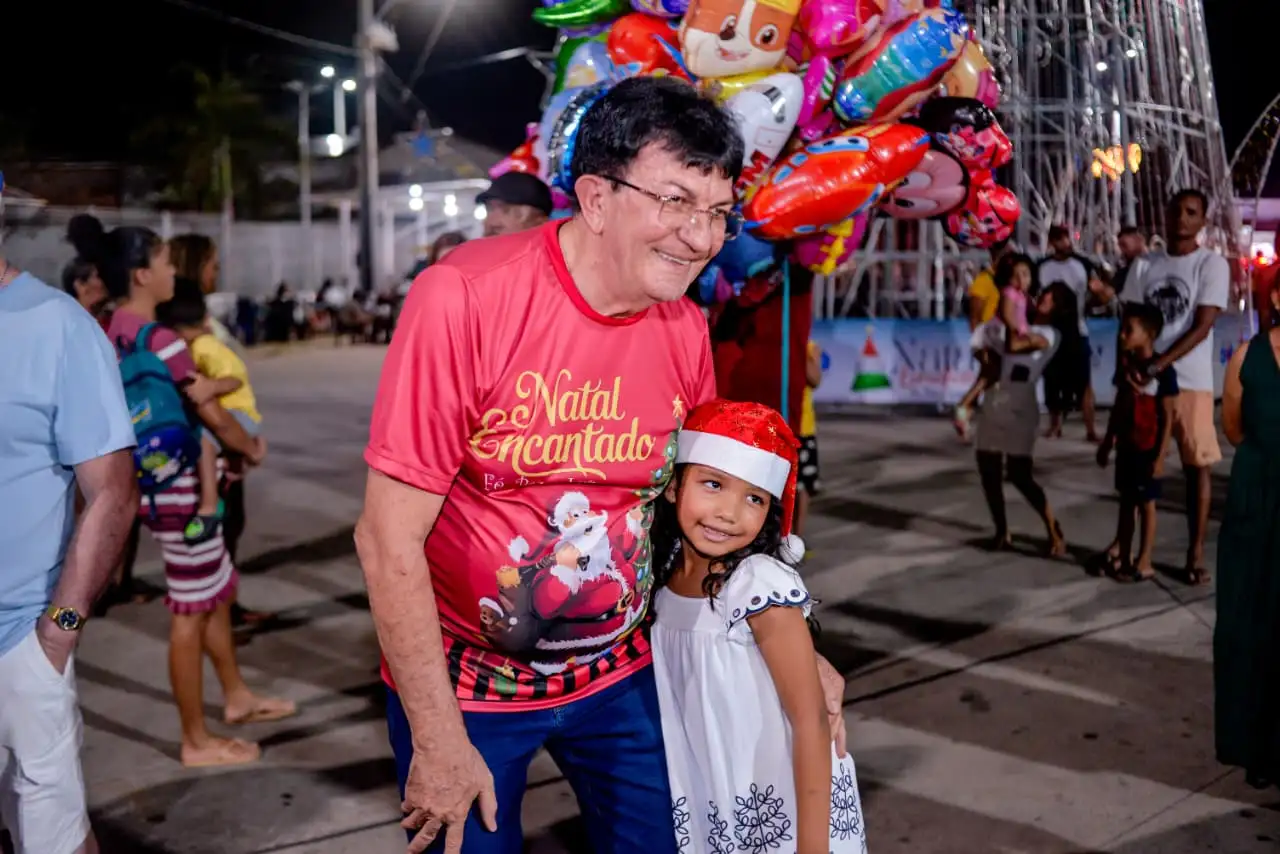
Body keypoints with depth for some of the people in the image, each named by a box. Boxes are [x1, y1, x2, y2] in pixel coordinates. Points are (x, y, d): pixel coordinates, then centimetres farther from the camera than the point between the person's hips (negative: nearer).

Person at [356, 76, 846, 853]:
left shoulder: (687, 331, -7)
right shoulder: (466, 298, -23)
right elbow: (389, 541, -21)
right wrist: (438, 742, -17)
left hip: (619, 672, 4)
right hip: (465, 682, -4)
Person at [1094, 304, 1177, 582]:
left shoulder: (1163, 370, -15)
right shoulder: (1125, 363, 4)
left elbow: (1167, 418, -13)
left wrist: (1160, 456, -15)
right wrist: (1107, 442, 14)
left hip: (1147, 450, -6)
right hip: (1126, 446, 6)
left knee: (1146, 504, 4)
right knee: (1126, 501, 14)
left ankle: (1144, 563, 12)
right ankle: (1121, 555, 24)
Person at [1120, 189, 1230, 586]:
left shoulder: (1213, 264, -3)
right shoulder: (1146, 264, 9)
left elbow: (1202, 327, -11)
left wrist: (1159, 364, -20)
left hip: (1189, 381, -3)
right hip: (1143, 378, 3)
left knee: (1197, 465, 1)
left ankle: (1196, 553, 8)